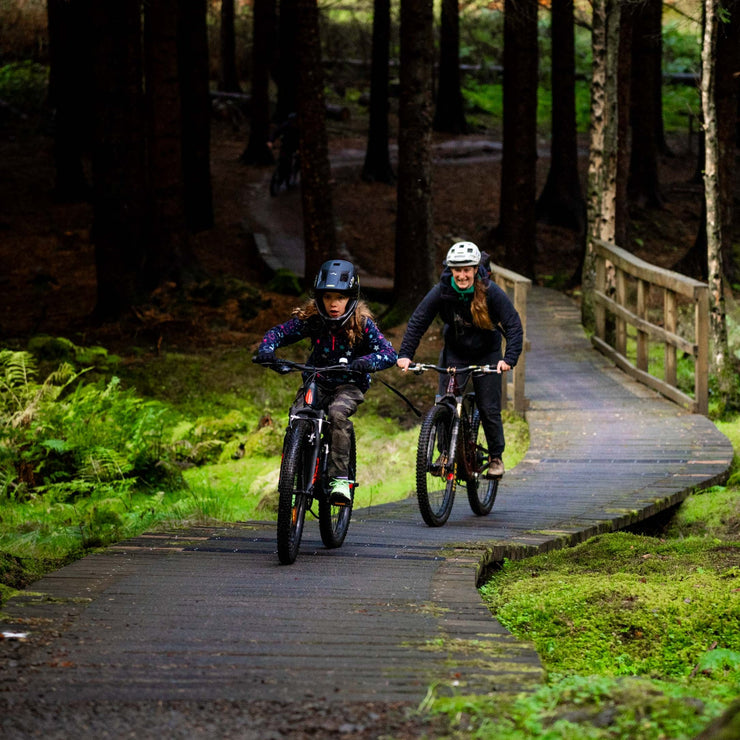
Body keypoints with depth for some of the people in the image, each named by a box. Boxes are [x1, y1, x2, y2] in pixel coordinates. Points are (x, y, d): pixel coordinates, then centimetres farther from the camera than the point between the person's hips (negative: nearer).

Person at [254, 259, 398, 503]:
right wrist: (266, 349, -25)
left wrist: (364, 362, -41)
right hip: (318, 381, 3)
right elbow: (279, 332, -3)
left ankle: (340, 479, -31)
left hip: (350, 385, -3)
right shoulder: (311, 318, -7)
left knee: (338, 413, -33)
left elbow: (389, 353, -21)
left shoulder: (361, 323, -14)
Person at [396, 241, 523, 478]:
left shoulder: (490, 292, -23)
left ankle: (496, 457, 16)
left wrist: (509, 359, -36)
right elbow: (418, 321, -15)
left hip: (486, 354, -1)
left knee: (489, 409, -2)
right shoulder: (442, 291, -19)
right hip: (454, 353, 1)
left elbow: (514, 325, -23)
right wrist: (405, 354, -26)